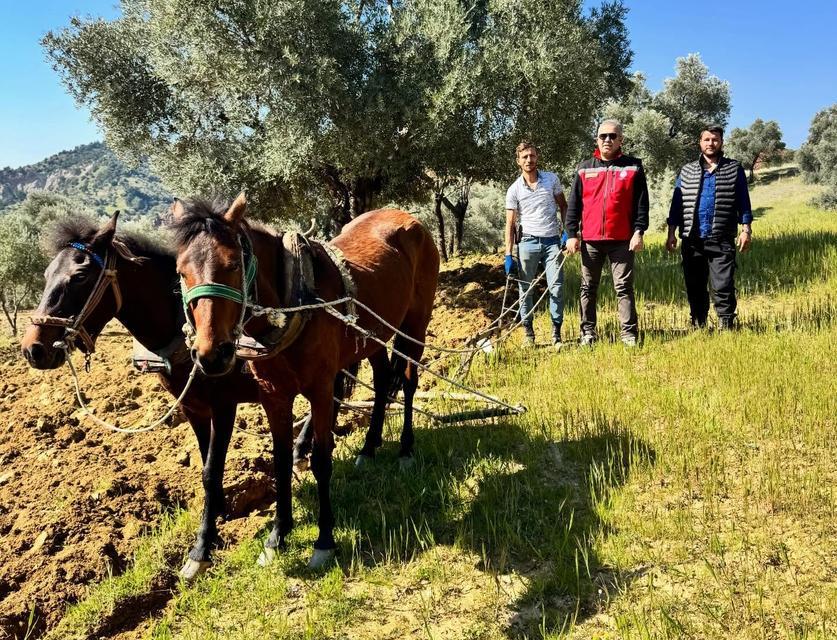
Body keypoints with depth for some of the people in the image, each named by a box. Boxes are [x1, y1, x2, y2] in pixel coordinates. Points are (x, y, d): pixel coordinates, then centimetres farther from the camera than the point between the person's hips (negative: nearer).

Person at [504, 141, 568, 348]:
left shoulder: (551, 179, 6)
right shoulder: (514, 190, 3)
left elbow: (563, 206, 14)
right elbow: (510, 224, 3)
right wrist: (508, 255, -3)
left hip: (552, 241, 0)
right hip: (528, 242, 0)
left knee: (557, 287, -7)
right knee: (526, 289, 3)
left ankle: (556, 333, 0)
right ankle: (528, 333, 13)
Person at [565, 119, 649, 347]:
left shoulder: (633, 167, 4)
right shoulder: (584, 168, 9)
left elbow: (641, 203, 1)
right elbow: (574, 205, 8)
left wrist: (638, 232, -8)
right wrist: (572, 234, 1)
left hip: (622, 239, -2)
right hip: (590, 239, 2)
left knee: (624, 287, 0)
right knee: (588, 288, 7)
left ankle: (629, 333, 4)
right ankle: (588, 332, 16)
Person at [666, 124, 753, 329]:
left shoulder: (735, 169, 9)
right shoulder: (687, 171, 14)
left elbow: (743, 202, 7)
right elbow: (677, 203, 12)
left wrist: (746, 230, -2)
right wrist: (671, 233, 5)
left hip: (722, 241, -2)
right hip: (692, 240, 2)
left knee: (723, 287, -6)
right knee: (695, 288, 8)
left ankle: (726, 327, 0)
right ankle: (698, 326, 17)